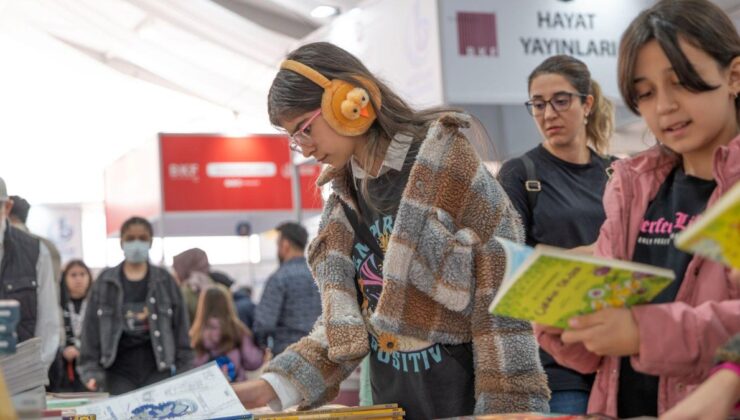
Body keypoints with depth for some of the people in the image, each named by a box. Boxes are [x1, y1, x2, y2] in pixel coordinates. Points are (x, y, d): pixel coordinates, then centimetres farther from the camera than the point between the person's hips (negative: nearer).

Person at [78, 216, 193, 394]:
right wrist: (91, 371, -6)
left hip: (157, 368, 0)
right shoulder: (105, 283, 5)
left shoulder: (164, 281, 5)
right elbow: (92, 328, 3)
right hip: (119, 369, 0)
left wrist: (185, 374, 0)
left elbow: (180, 326, 5)